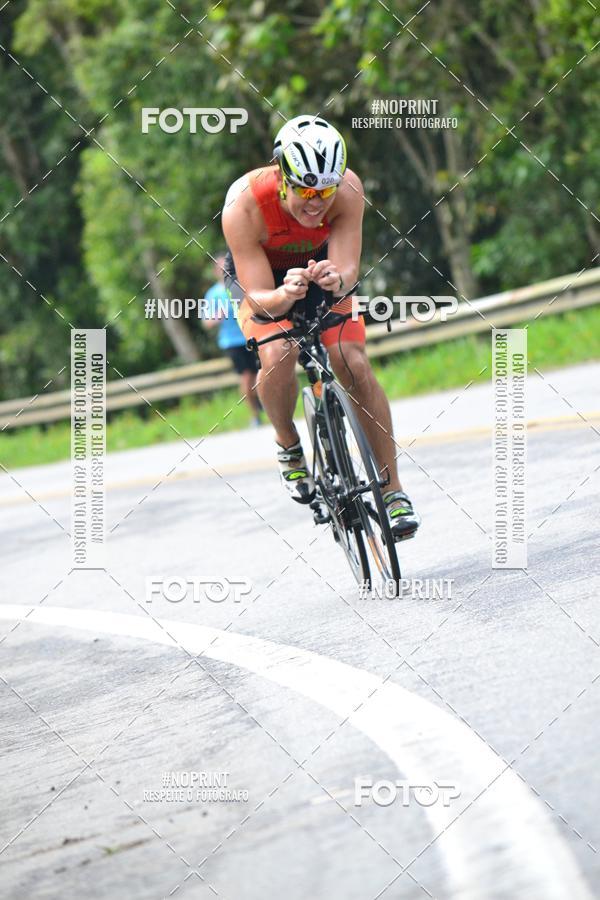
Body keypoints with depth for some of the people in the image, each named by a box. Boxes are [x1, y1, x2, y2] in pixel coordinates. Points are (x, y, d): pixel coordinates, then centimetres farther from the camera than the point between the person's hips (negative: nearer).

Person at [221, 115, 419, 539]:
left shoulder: (348, 188, -32)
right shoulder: (244, 206, -37)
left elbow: (349, 268, -33)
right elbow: (259, 297, -35)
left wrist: (337, 279, -57)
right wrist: (285, 295, -57)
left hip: (322, 267, 2)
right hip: (261, 276, -2)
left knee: (354, 364, -17)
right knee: (278, 355, -30)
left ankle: (393, 489, -6)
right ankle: (289, 448, -1)